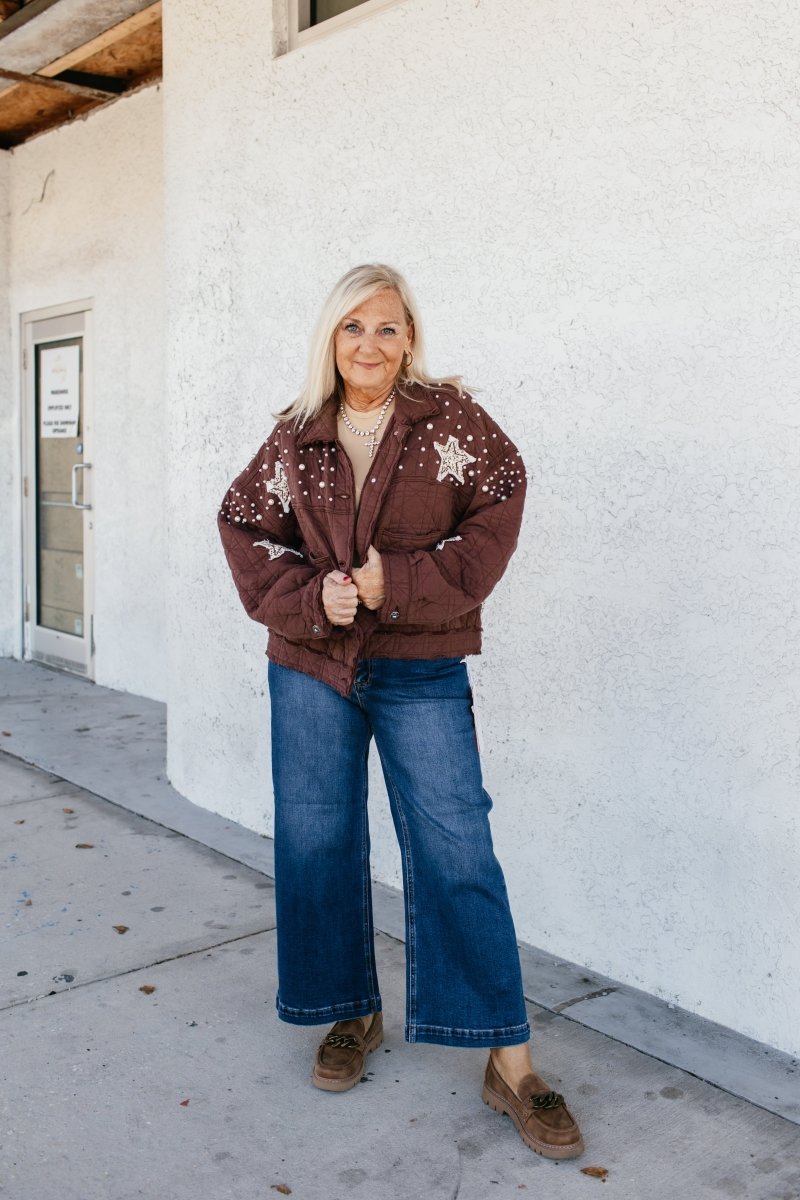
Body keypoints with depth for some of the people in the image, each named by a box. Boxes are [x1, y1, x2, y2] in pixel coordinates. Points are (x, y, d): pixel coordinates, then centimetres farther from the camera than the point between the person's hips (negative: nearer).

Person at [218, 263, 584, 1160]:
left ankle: (509, 1063, 5)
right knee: (315, 841, 10)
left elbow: (498, 505, -6)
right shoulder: (296, 436, 4)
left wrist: (403, 582, -16)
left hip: (421, 669, -3)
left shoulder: (449, 420, -2)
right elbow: (244, 524, 8)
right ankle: (352, 1015, 31)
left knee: (456, 850, -5)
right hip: (310, 666, 3)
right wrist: (309, 597, -10)